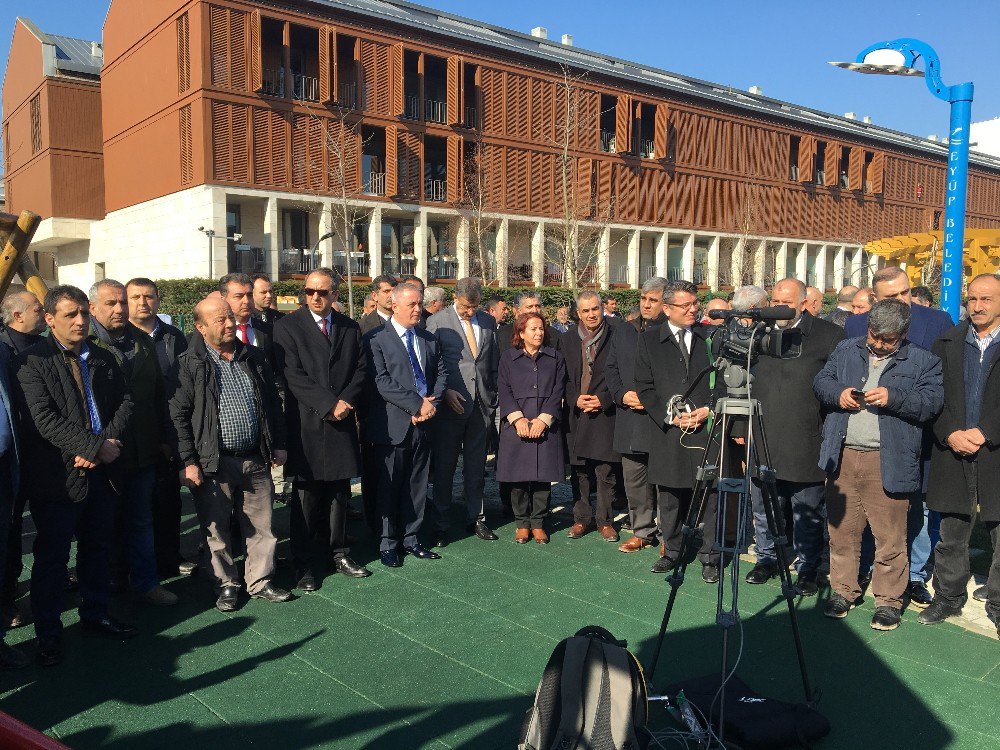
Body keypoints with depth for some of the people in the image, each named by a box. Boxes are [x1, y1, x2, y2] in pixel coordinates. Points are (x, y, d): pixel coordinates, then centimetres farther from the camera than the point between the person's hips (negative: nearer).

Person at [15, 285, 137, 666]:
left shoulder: (104, 359, 9)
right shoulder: (32, 361, -9)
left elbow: (124, 402, 6)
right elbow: (44, 419, -18)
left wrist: (108, 442, -11)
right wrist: (98, 447, -21)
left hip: (100, 470, 6)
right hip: (57, 476, -5)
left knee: (97, 549, 18)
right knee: (52, 557, 7)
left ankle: (95, 614, 36)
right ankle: (48, 634, 21)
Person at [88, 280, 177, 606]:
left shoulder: (143, 342, 9)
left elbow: (159, 392, 13)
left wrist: (163, 437, 10)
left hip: (143, 449, 5)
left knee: (141, 520, 12)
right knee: (109, 521, 13)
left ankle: (146, 582, 21)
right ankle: (113, 578, 29)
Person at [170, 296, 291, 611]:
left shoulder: (254, 357, 9)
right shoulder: (190, 364, -5)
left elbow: (273, 403, 15)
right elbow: (178, 415, -7)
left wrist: (279, 446, 12)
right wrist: (188, 462, -12)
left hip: (256, 459, 4)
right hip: (213, 463, -4)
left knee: (261, 526, 9)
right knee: (217, 529, 7)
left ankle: (260, 581, 24)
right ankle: (226, 585, 24)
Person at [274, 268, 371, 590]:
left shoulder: (350, 328, 11)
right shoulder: (288, 327, -2)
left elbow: (360, 370, 8)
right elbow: (293, 375, -10)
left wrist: (347, 401, -10)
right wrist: (328, 404, -15)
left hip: (342, 421, 4)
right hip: (306, 424, -4)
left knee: (339, 493, 12)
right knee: (305, 496, 2)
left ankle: (339, 554, 25)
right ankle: (304, 565, 13)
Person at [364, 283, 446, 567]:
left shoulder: (429, 340, 14)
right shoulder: (376, 339, -6)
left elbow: (441, 373, 12)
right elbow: (381, 381, -15)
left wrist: (432, 404, -6)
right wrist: (418, 404, -17)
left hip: (423, 425, 6)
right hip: (392, 425, -5)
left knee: (417, 486, 12)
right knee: (388, 488, 5)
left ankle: (411, 539, 25)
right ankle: (388, 544, 18)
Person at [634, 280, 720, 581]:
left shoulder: (712, 337, 6)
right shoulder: (649, 339, 4)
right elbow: (644, 387, 3)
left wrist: (709, 410, -6)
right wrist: (670, 417, -7)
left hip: (707, 427, 0)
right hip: (667, 430, 1)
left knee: (709, 496, 3)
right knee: (669, 497, 10)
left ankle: (709, 557, 16)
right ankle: (671, 551, 26)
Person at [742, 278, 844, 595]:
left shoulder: (828, 335, -2)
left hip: (805, 445, -3)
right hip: (762, 441, 4)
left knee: (807, 515, 7)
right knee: (764, 508, 14)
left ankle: (808, 568, 21)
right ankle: (767, 558, 30)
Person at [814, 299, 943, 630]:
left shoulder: (923, 361, 3)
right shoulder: (846, 350, 12)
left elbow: (933, 401, -6)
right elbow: (821, 381, 12)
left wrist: (894, 398, -21)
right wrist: (838, 393, -9)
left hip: (888, 462, -3)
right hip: (842, 457, 3)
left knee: (890, 537, 2)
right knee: (842, 531, 12)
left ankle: (889, 600, 18)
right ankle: (843, 590, 26)